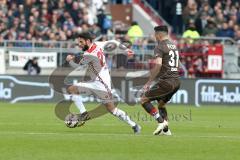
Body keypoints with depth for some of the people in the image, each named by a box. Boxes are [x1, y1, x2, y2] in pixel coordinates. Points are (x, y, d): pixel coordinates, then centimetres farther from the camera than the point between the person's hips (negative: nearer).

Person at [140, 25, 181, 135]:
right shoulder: (173, 46, 19)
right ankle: (165, 129, 16)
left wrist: (149, 82, -17)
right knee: (161, 104, 25)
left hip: (166, 81, -8)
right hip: (176, 81, 8)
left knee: (144, 99, -1)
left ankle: (161, 122, -13)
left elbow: (158, 65, -21)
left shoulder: (159, 47, -8)